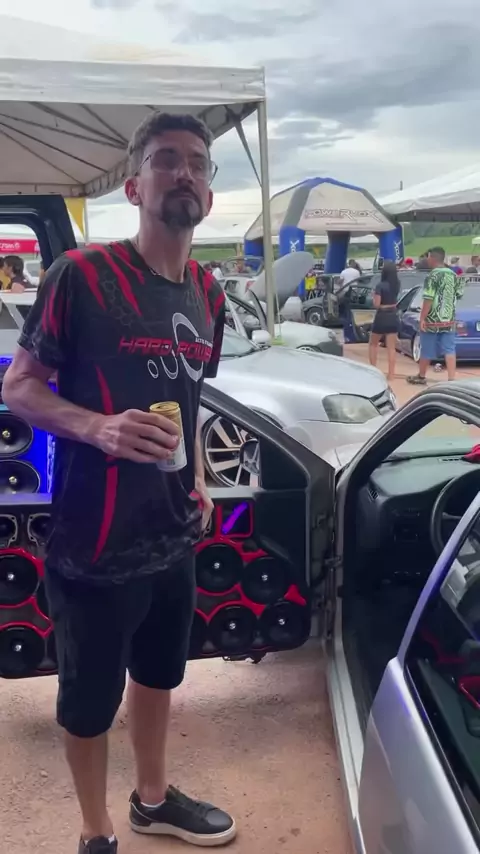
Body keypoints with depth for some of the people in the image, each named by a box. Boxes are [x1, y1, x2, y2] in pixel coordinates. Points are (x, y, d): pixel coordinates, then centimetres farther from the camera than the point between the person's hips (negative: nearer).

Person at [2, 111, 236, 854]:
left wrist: (198, 479, 8)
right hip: (94, 540, -6)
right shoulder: (82, 275, -15)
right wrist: (100, 428, -28)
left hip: (173, 535, 7)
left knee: (159, 674, 24)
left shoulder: (207, 294, 6)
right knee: (89, 697, 13)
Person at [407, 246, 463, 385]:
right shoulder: (453, 275, 7)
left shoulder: (433, 276, -14)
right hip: (449, 320, 6)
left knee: (426, 349, 8)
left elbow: (428, 299, -19)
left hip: (432, 320, -6)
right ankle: (451, 379, -4)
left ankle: (421, 376, 22)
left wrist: (422, 318, -16)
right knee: (449, 350, 3)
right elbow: (458, 294, 14)